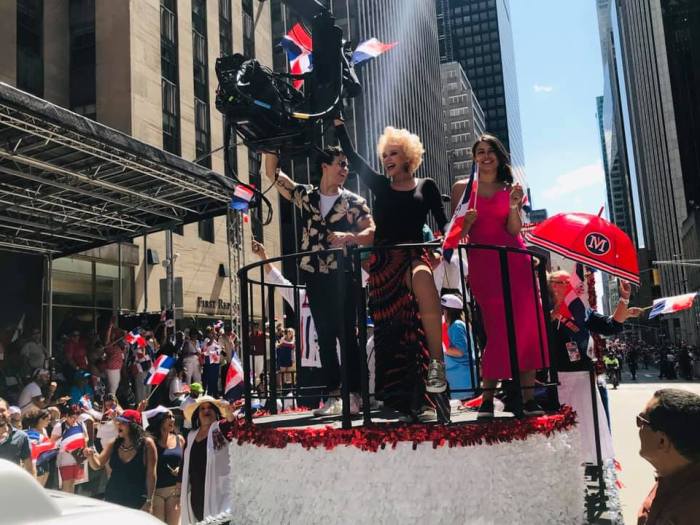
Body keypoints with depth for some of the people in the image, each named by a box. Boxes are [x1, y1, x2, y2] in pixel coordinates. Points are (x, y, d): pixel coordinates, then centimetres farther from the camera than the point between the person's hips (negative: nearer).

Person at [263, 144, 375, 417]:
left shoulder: (354, 202, 4)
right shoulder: (305, 195, 10)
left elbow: (372, 233, -7)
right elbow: (272, 172, 13)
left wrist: (349, 237, -24)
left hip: (342, 275, -2)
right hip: (314, 275, 3)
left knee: (347, 334, -5)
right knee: (325, 336, 5)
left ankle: (354, 394, 2)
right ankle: (333, 396, 11)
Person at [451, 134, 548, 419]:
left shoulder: (510, 188, 13)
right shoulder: (462, 187, 10)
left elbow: (514, 230, 2)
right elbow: (457, 233, 7)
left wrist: (514, 206, -14)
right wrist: (467, 222, -13)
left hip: (514, 259, 2)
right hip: (482, 261, -2)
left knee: (527, 322, -5)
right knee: (496, 326, -10)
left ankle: (528, 395, 0)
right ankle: (488, 397, -2)